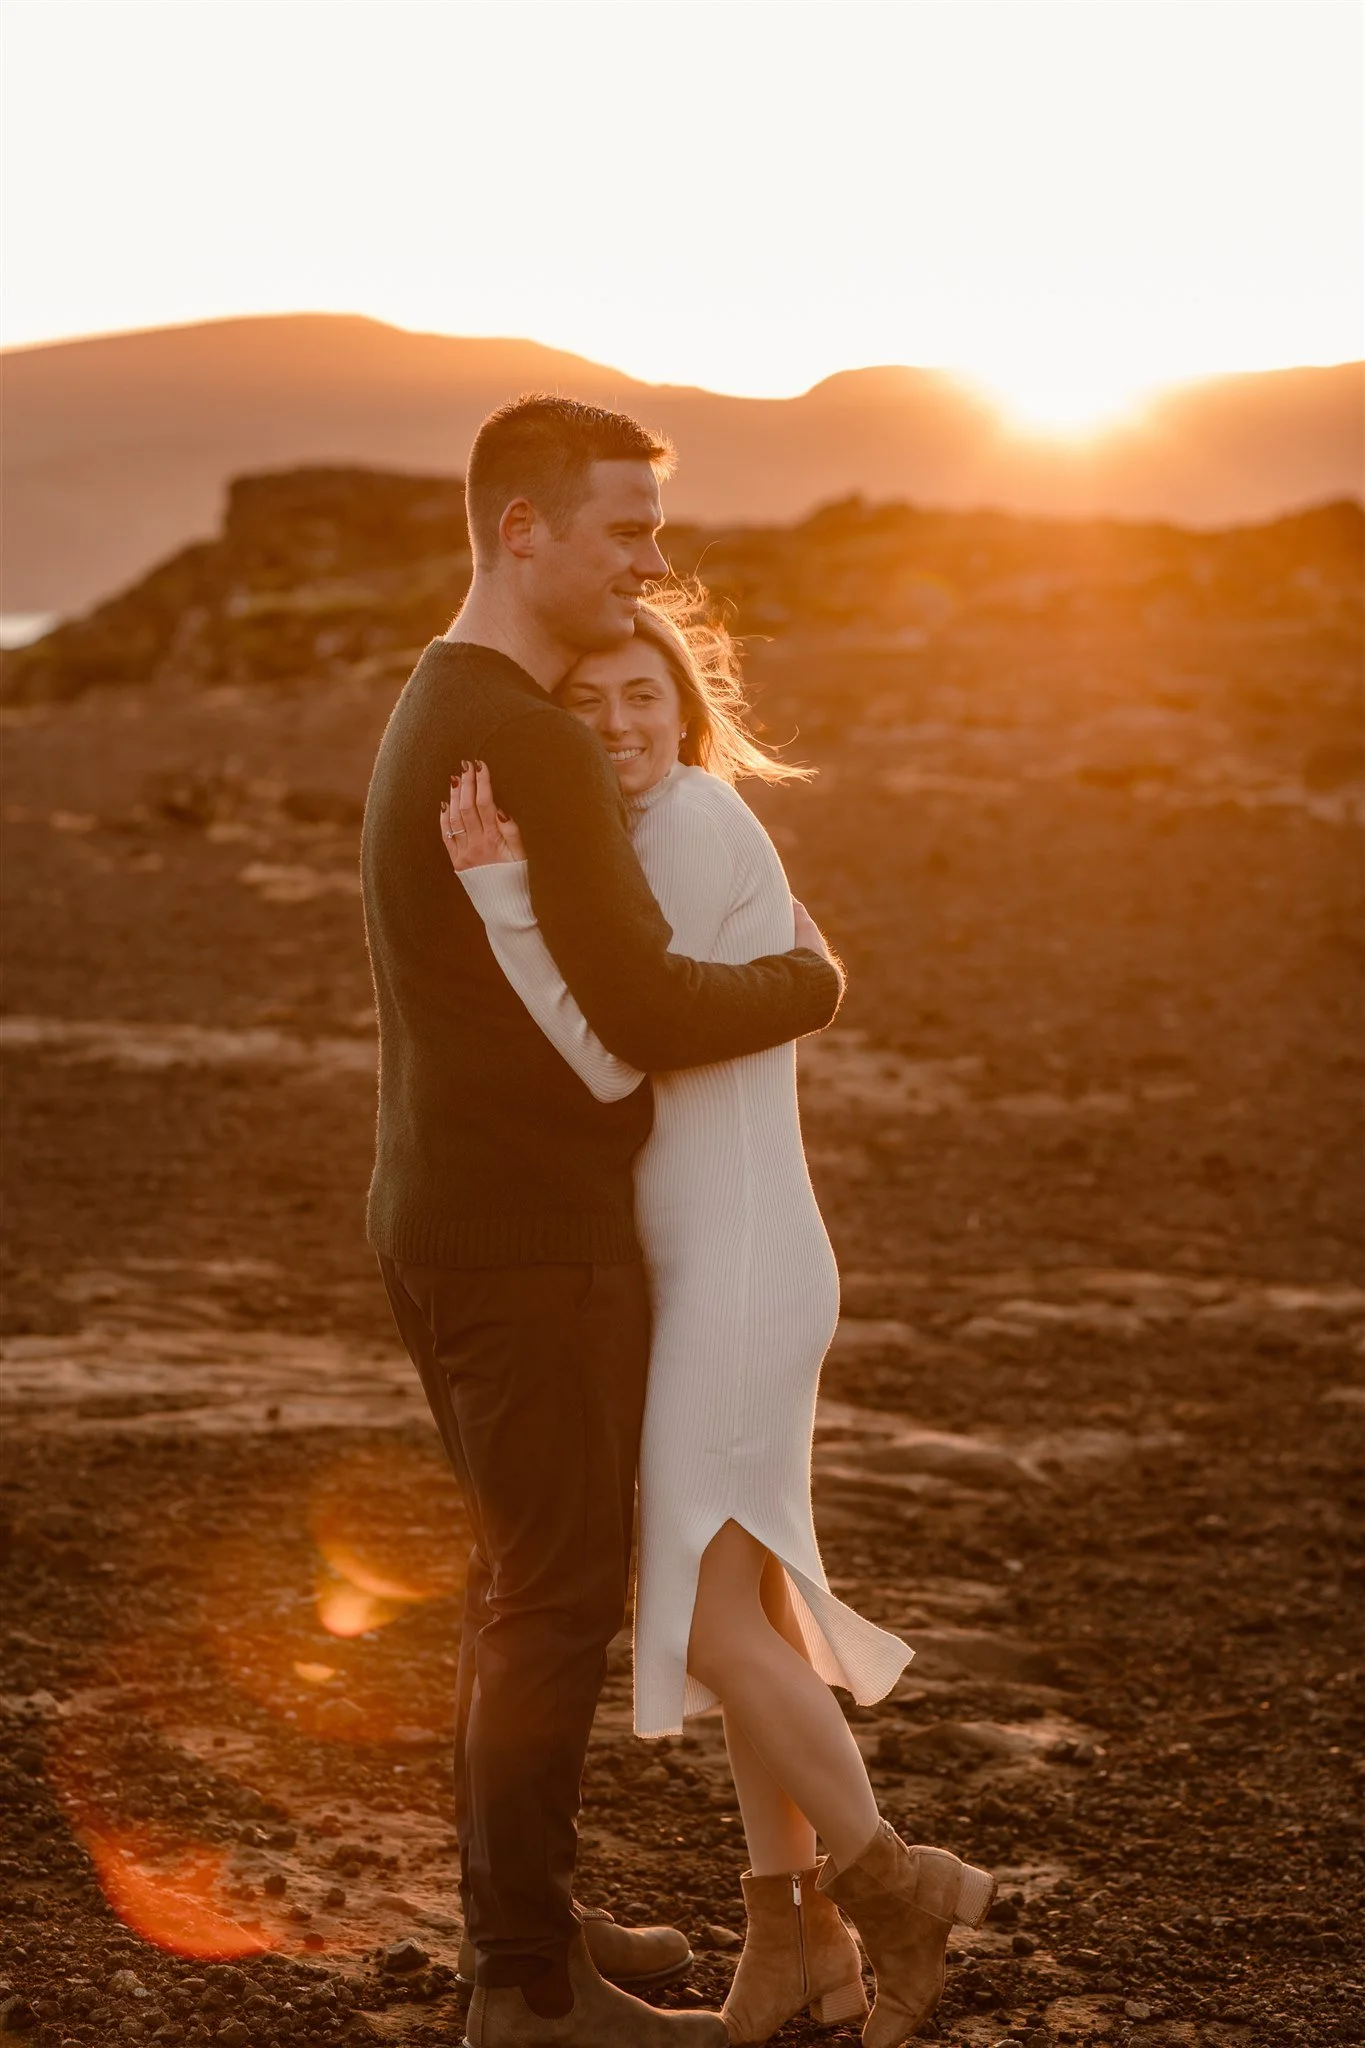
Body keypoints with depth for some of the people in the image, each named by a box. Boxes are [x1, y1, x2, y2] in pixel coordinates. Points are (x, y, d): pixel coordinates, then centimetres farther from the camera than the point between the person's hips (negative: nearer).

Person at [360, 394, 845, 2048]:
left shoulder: (437, 719, 13)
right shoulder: (529, 746, -23)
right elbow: (647, 1014, -23)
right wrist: (807, 984, -4)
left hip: (455, 1222, 10)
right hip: (530, 1247, -10)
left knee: (528, 1574, 19)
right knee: (560, 1602, 0)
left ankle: (519, 1915, 31)